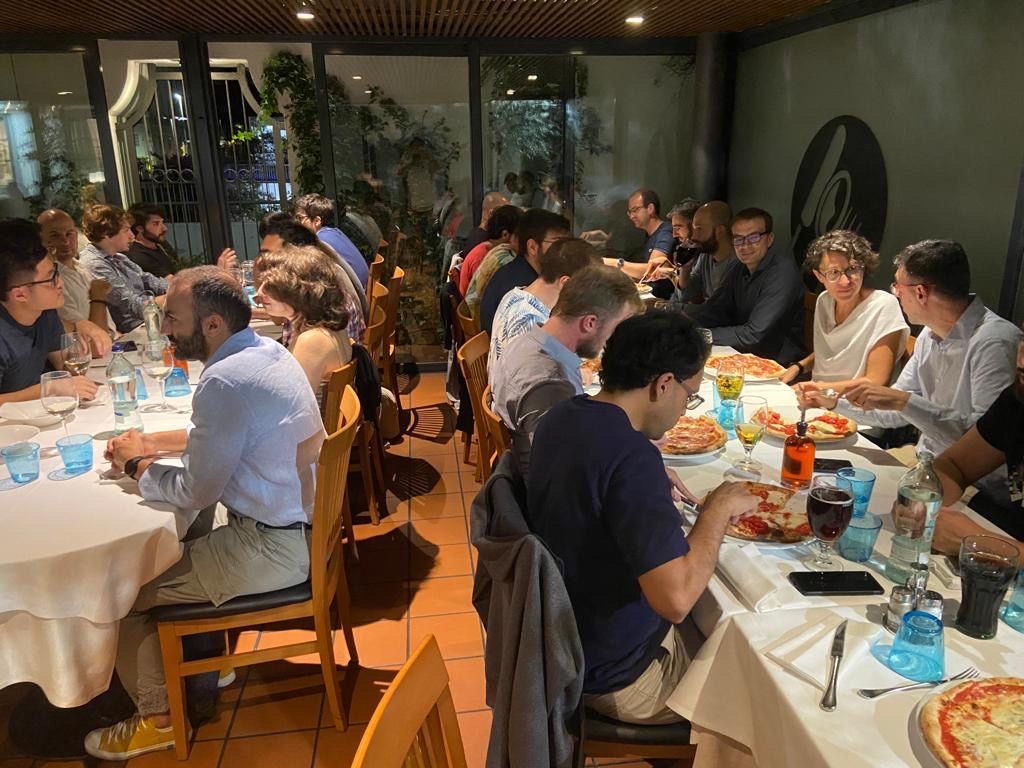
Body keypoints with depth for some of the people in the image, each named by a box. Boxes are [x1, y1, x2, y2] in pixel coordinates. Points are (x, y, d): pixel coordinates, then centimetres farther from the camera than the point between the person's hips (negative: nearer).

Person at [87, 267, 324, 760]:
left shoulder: (224, 381, -24)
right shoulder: (267, 350, 4)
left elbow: (196, 492, -16)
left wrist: (135, 465, 1)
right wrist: (153, 442, 12)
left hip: (272, 549, -9)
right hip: (302, 524, 9)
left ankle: (157, 720, 24)